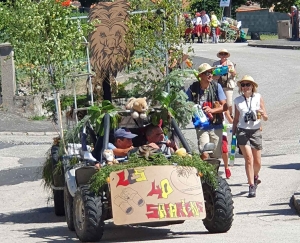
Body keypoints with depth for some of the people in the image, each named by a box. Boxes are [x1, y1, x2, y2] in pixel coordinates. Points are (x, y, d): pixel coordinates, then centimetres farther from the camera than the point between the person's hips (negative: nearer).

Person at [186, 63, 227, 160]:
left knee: (216, 155, 11)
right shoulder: (193, 88, -4)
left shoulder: (216, 86, -2)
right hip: (201, 126, -2)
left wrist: (212, 110, -19)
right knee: (204, 154, -18)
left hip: (216, 126, 2)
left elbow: (225, 106, -2)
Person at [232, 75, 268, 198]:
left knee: (258, 162, 8)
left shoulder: (258, 98, 2)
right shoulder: (238, 100, 5)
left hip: (255, 131, 1)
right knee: (249, 158, -15)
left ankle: (255, 176, 40)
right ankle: (252, 186, -13)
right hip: (242, 131, -1)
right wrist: (233, 133, 9)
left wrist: (262, 113, -20)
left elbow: (265, 118, 2)